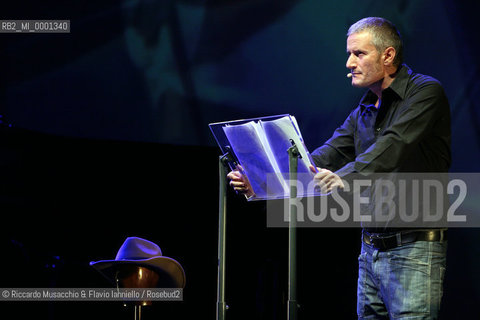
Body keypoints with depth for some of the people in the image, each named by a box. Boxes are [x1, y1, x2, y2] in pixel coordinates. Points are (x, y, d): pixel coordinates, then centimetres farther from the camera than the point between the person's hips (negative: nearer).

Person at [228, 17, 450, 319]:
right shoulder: (364, 111, 16)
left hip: (414, 251, -8)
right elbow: (324, 158, 7)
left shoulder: (425, 92, -8)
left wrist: (345, 177, -39)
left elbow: (394, 146, -24)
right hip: (371, 248, 8)